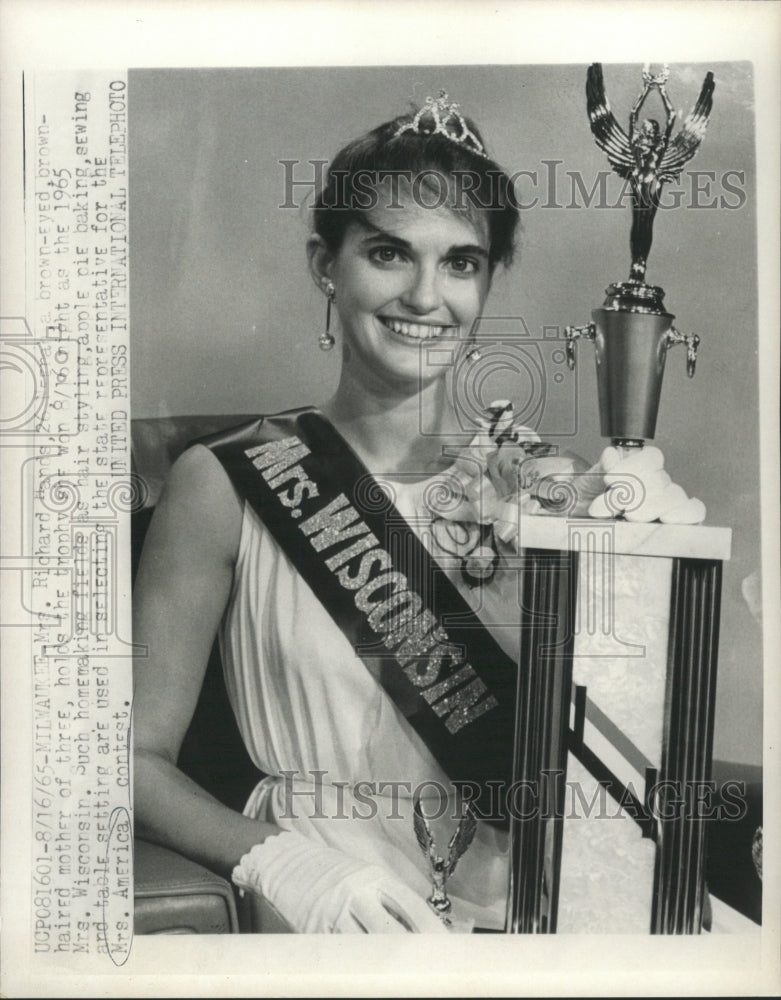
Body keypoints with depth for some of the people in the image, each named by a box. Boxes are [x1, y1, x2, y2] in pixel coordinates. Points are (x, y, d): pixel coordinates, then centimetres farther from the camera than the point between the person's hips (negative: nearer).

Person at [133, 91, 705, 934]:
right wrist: (278, 861, -20)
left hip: (530, 902, 3)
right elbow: (140, 756, -4)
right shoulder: (226, 487, -7)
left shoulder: (554, 486, 0)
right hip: (321, 919, -2)